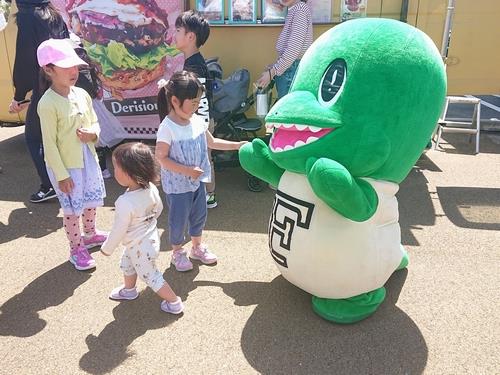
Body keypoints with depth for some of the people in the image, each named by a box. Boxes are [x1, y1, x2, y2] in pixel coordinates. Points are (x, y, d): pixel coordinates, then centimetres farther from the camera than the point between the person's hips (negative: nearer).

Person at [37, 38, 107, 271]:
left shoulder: (82, 94, -1)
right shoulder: (48, 104, -20)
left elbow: (94, 122, 11)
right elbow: (49, 143, -17)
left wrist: (92, 133, -13)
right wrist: (61, 175, -16)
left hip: (88, 159, 7)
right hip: (65, 165, -6)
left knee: (92, 200, 21)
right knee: (72, 208, 7)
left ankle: (90, 234, 46)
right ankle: (77, 249, 26)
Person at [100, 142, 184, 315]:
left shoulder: (124, 203, -36)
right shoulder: (151, 189, -14)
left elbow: (118, 231, -24)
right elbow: (159, 208, 4)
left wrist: (107, 248, -6)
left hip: (140, 247, -8)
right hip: (151, 236, 8)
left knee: (150, 276, 12)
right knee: (126, 263, 31)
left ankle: (174, 303, 25)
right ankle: (129, 289, 54)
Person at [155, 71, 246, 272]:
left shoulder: (197, 121, -2)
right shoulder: (167, 128, -22)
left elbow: (211, 142, 13)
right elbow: (161, 158, -20)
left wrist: (236, 145, 7)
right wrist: (187, 170, -25)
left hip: (197, 180, 7)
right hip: (177, 184, -7)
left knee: (199, 214, 19)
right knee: (179, 219, 7)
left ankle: (197, 247, 41)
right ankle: (177, 252, 30)